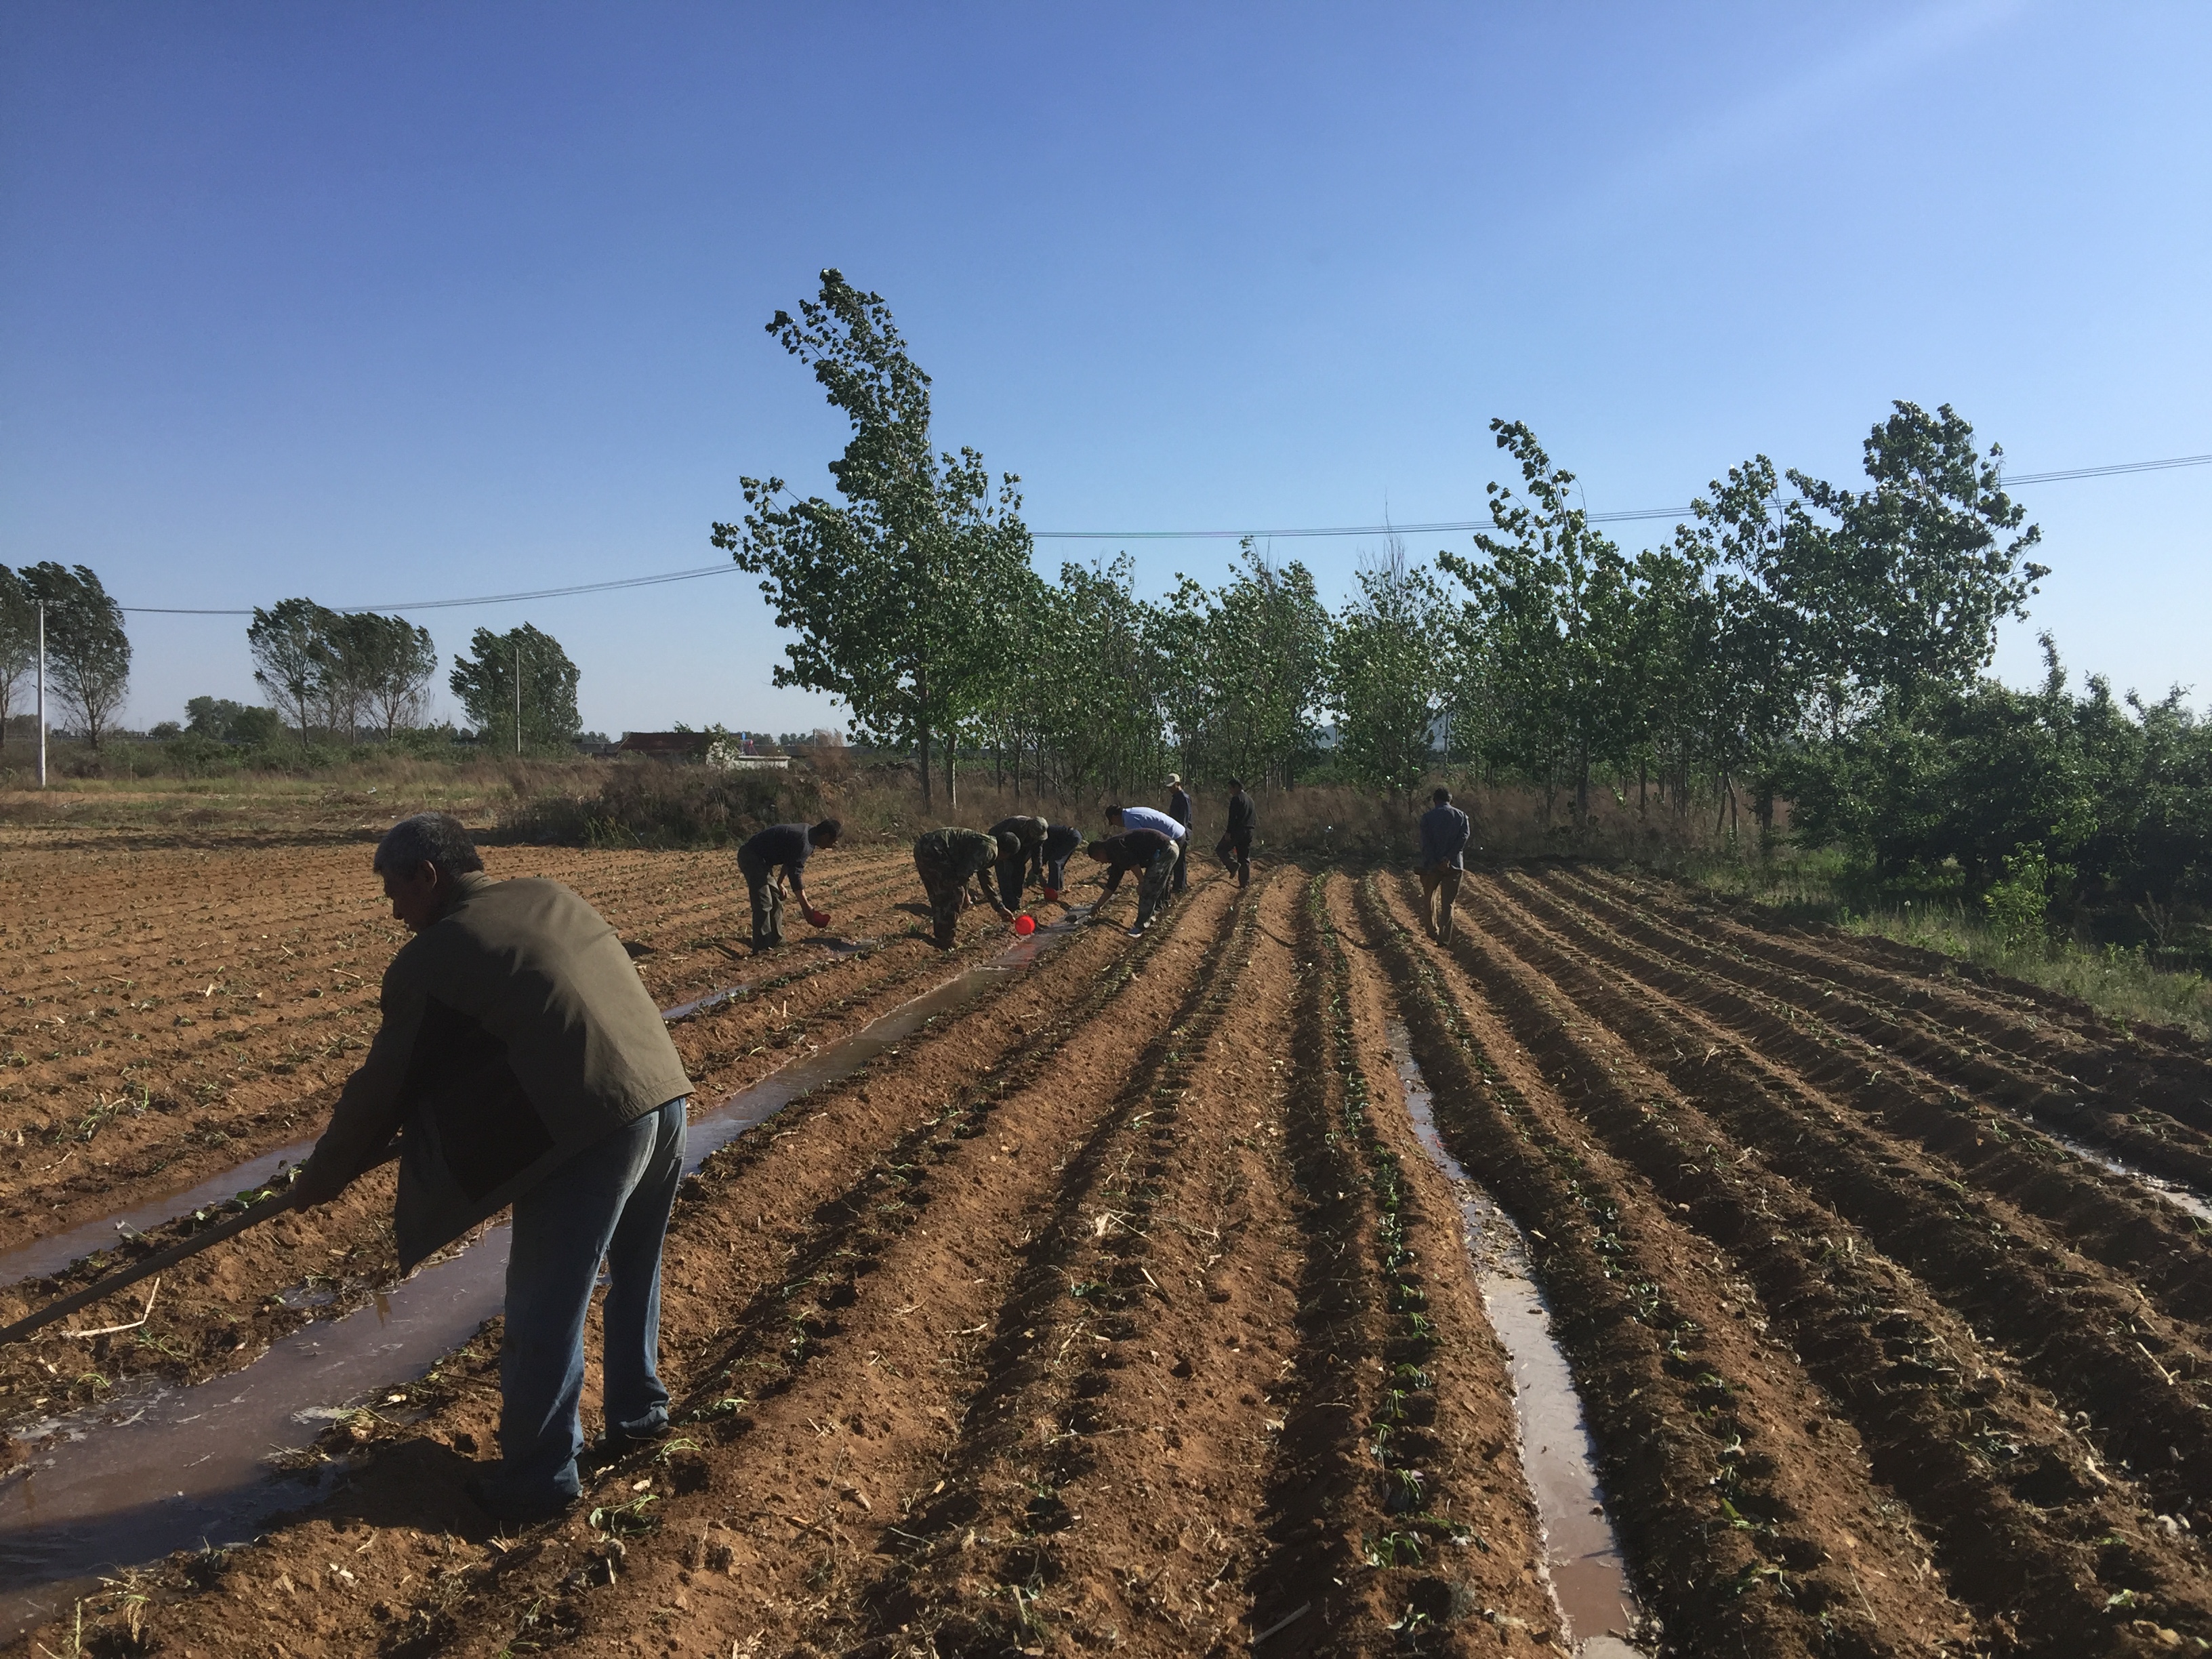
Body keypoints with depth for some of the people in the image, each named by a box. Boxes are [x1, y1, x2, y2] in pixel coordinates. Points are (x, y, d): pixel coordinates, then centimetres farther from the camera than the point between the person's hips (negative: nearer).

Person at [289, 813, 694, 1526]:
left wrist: (320, 1179, 19)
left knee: (545, 1310, 7)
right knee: (635, 1276, 26)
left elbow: (385, 1085, 5)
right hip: (666, 1095, 8)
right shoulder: (554, 898, 17)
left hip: (591, 1128, -8)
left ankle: (540, 1477, 19)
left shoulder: (431, 958, -2)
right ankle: (639, 1412, 42)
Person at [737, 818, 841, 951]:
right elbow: (795, 875, -24)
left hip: (760, 859, 11)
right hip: (751, 857, -11)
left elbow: (790, 862, 18)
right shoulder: (803, 844, -25)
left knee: (776, 899, 12)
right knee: (764, 903, -14)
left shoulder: (808, 833, 6)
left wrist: (780, 883, 20)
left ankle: (776, 943, 18)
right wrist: (806, 906, -21)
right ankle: (761, 949, -14)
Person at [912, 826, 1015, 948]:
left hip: (923, 847, 11)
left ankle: (941, 937, 36)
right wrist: (964, 894, 5)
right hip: (933, 850, -11)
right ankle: (946, 942, 9)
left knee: (939, 896, 23)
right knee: (954, 894, 0)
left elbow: (985, 881, 32)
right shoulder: (989, 849, -7)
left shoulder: (984, 844, 25)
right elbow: (964, 872, -14)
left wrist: (1000, 908, 34)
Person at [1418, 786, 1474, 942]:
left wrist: (1435, 863, -14)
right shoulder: (1461, 816, 7)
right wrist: (1448, 858, -15)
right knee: (1448, 903, 4)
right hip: (1454, 865, 1)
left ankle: (1432, 930, 14)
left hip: (1432, 865, -1)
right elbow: (1464, 836, -8)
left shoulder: (1428, 817, 2)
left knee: (1428, 899, 18)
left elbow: (1426, 842, -9)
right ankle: (1445, 937, -2)